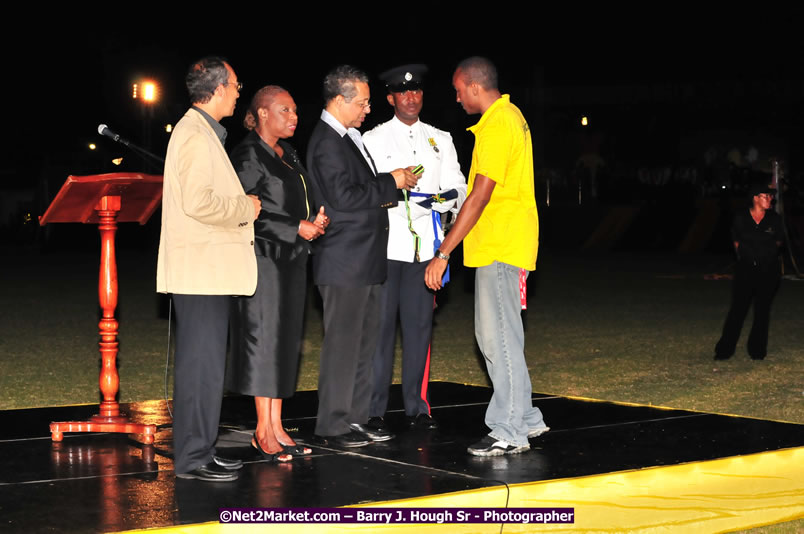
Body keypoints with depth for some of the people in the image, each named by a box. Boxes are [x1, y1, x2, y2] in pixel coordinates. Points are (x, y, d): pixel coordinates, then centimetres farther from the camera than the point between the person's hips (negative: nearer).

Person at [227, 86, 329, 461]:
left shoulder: (289, 155, 17)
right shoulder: (248, 155, -9)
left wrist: (316, 219, 2)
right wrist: (296, 228, -17)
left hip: (292, 259, 9)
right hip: (263, 258, -8)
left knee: (286, 341, 8)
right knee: (263, 337, -5)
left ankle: (276, 428, 12)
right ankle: (264, 431, 0)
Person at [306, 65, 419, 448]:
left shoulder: (349, 138, 17)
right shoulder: (327, 143, -15)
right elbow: (343, 196, -23)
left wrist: (387, 194, 8)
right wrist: (392, 183, -15)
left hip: (364, 261, 10)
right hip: (343, 262, -10)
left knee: (364, 342, 14)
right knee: (341, 344, -4)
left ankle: (355, 419, 21)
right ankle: (332, 427, 3)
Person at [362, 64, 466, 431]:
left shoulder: (440, 140, 15)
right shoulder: (373, 140, 5)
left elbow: (458, 187, 10)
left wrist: (447, 199, -12)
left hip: (425, 245, 3)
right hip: (385, 245, -3)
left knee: (419, 324, 5)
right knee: (380, 325, -2)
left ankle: (417, 407, 12)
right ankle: (374, 409, 3)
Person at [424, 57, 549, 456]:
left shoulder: (496, 127, -17)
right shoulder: (511, 116, 15)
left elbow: (480, 197, -22)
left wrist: (443, 253, -21)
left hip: (499, 248, -11)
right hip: (504, 245, 11)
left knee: (499, 338, -6)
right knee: (494, 336, 15)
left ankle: (509, 432, 0)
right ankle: (525, 420, 22)